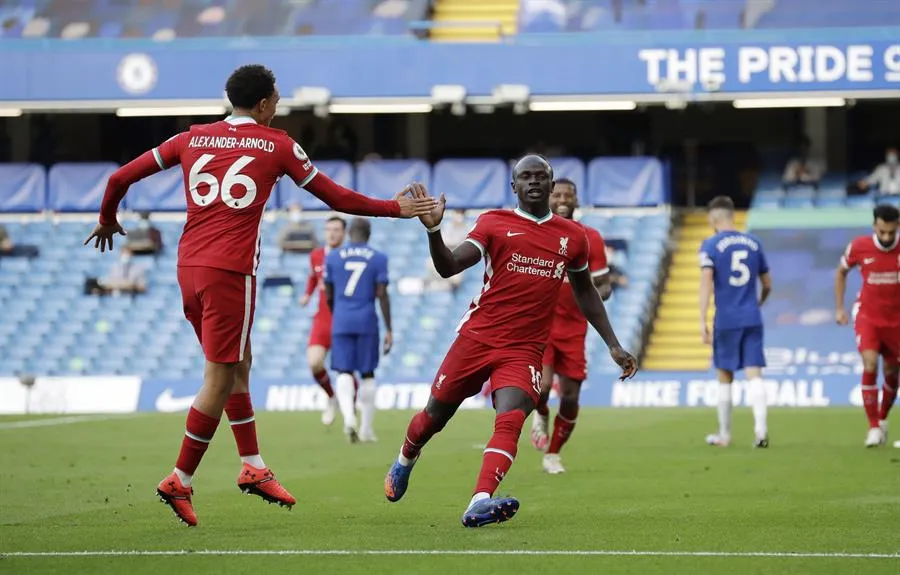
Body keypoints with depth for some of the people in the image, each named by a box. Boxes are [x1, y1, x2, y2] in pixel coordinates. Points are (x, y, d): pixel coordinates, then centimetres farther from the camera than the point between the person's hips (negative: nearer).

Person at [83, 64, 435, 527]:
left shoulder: (191, 139, 12)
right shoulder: (278, 146, 3)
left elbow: (121, 178, 13)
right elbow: (335, 197, 9)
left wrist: (107, 220, 32)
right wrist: (395, 209, 19)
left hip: (188, 266, 6)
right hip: (230, 271, -6)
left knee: (239, 362, 19)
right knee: (220, 379, 0)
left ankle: (253, 467, 21)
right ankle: (180, 481, 1)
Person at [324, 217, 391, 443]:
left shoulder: (333, 257, 5)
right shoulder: (378, 258, 0)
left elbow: (328, 295, 10)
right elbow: (382, 295, -5)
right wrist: (389, 330, -2)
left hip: (341, 322, 1)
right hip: (367, 322, -1)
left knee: (344, 372, 1)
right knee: (367, 374, 10)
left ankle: (348, 416, -25)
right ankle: (366, 428, 12)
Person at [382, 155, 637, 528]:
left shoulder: (572, 237, 8)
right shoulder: (494, 223, 0)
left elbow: (585, 293, 22)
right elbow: (449, 267, -11)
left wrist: (613, 346, 20)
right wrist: (433, 230, -29)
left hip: (525, 350, 1)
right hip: (477, 338, -1)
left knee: (510, 420, -24)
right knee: (436, 414, 11)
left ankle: (479, 503, -37)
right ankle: (405, 460, 44)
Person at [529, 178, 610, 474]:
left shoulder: (591, 238, 1)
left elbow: (605, 286, 2)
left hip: (573, 329, 2)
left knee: (570, 397, 0)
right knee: (542, 385, -23)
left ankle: (553, 455, 21)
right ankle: (540, 415, 13)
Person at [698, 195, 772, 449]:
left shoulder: (710, 245, -4)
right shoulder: (753, 243, 9)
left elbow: (706, 283, -14)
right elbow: (767, 284, 17)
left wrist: (702, 321, -15)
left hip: (726, 321, -2)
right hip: (753, 319, 2)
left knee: (725, 378, 10)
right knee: (754, 374, -3)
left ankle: (724, 435, 20)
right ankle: (761, 429, -20)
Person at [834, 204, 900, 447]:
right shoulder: (859, 247, -12)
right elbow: (841, 272, 8)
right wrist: (839, 307, 5)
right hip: (868, 316, -1)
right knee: (870, 366, -19)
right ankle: (873, 427, -9)